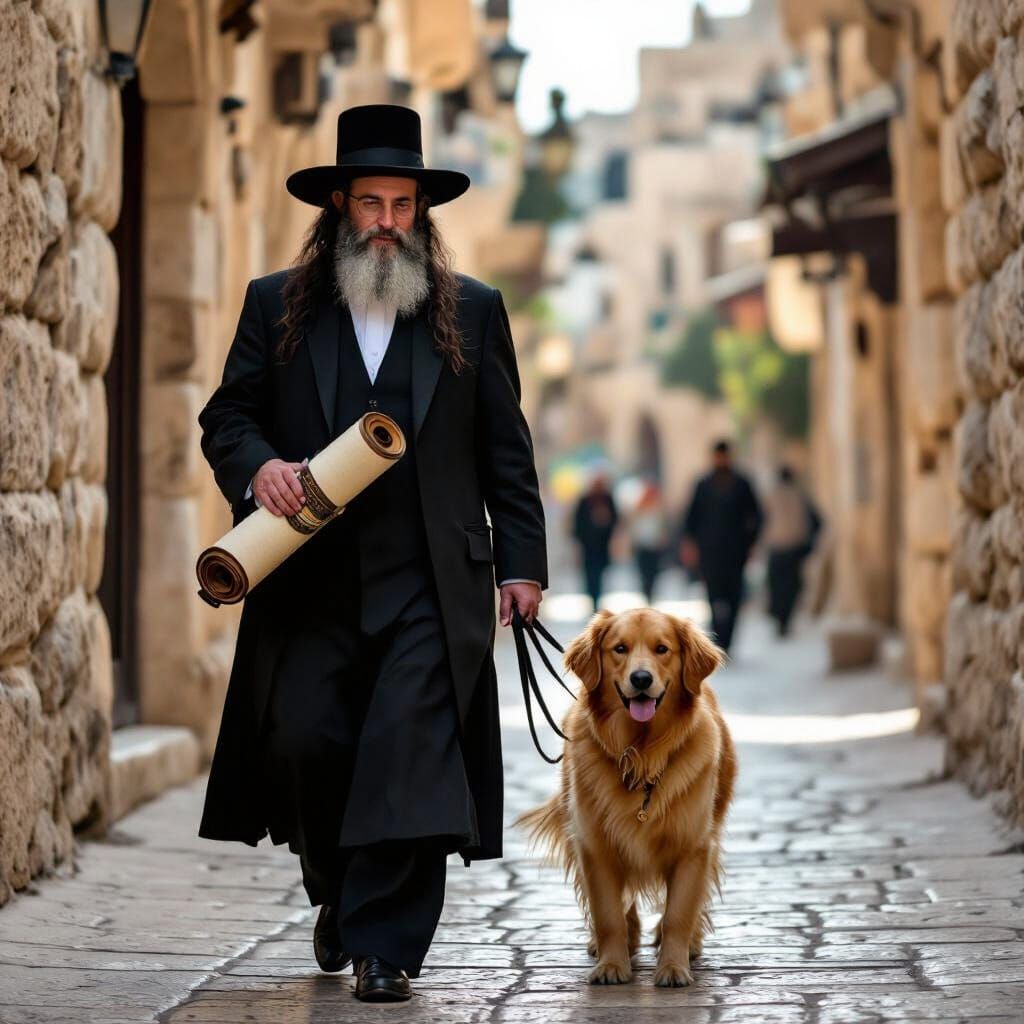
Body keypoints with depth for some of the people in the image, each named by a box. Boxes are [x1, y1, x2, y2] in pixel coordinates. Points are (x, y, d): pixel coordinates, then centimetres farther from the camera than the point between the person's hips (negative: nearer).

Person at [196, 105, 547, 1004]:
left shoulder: (471, 311, 11)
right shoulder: (276, 305, 11)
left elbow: (506, 449, 10)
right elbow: (226, 415, 9)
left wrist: (521, 561, 3)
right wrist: (257, 466, -13)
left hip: (430, 584, -1)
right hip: (309, 581, 1)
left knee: (410, 751, -9)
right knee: (303, 740, -1)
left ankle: (384, 945, -5)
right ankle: (337, 890, 26)